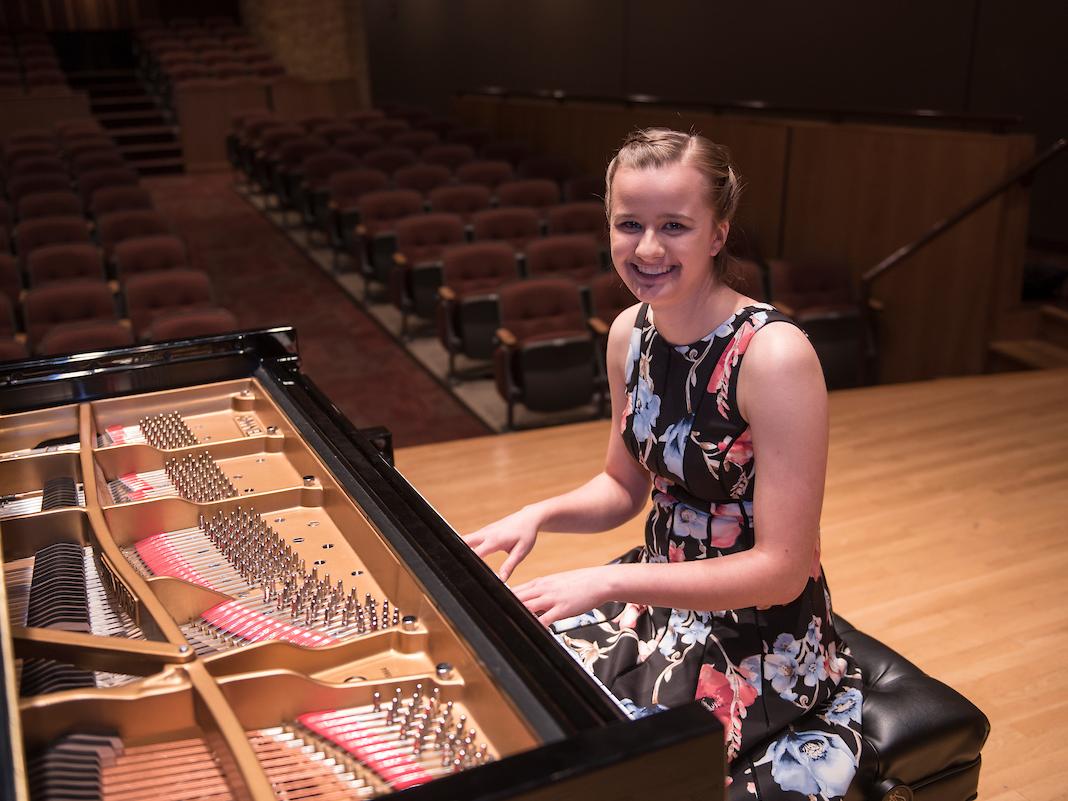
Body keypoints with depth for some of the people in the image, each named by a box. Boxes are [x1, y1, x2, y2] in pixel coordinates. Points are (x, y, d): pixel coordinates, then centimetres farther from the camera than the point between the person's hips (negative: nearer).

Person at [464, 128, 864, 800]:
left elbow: (783, 569, -23)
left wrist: (610, 582, -28)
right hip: (659, 594, 6)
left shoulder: (775, 355, -25)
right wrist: (539, 516, -8)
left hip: (760, 640, -6)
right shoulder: (631, 333, -3)